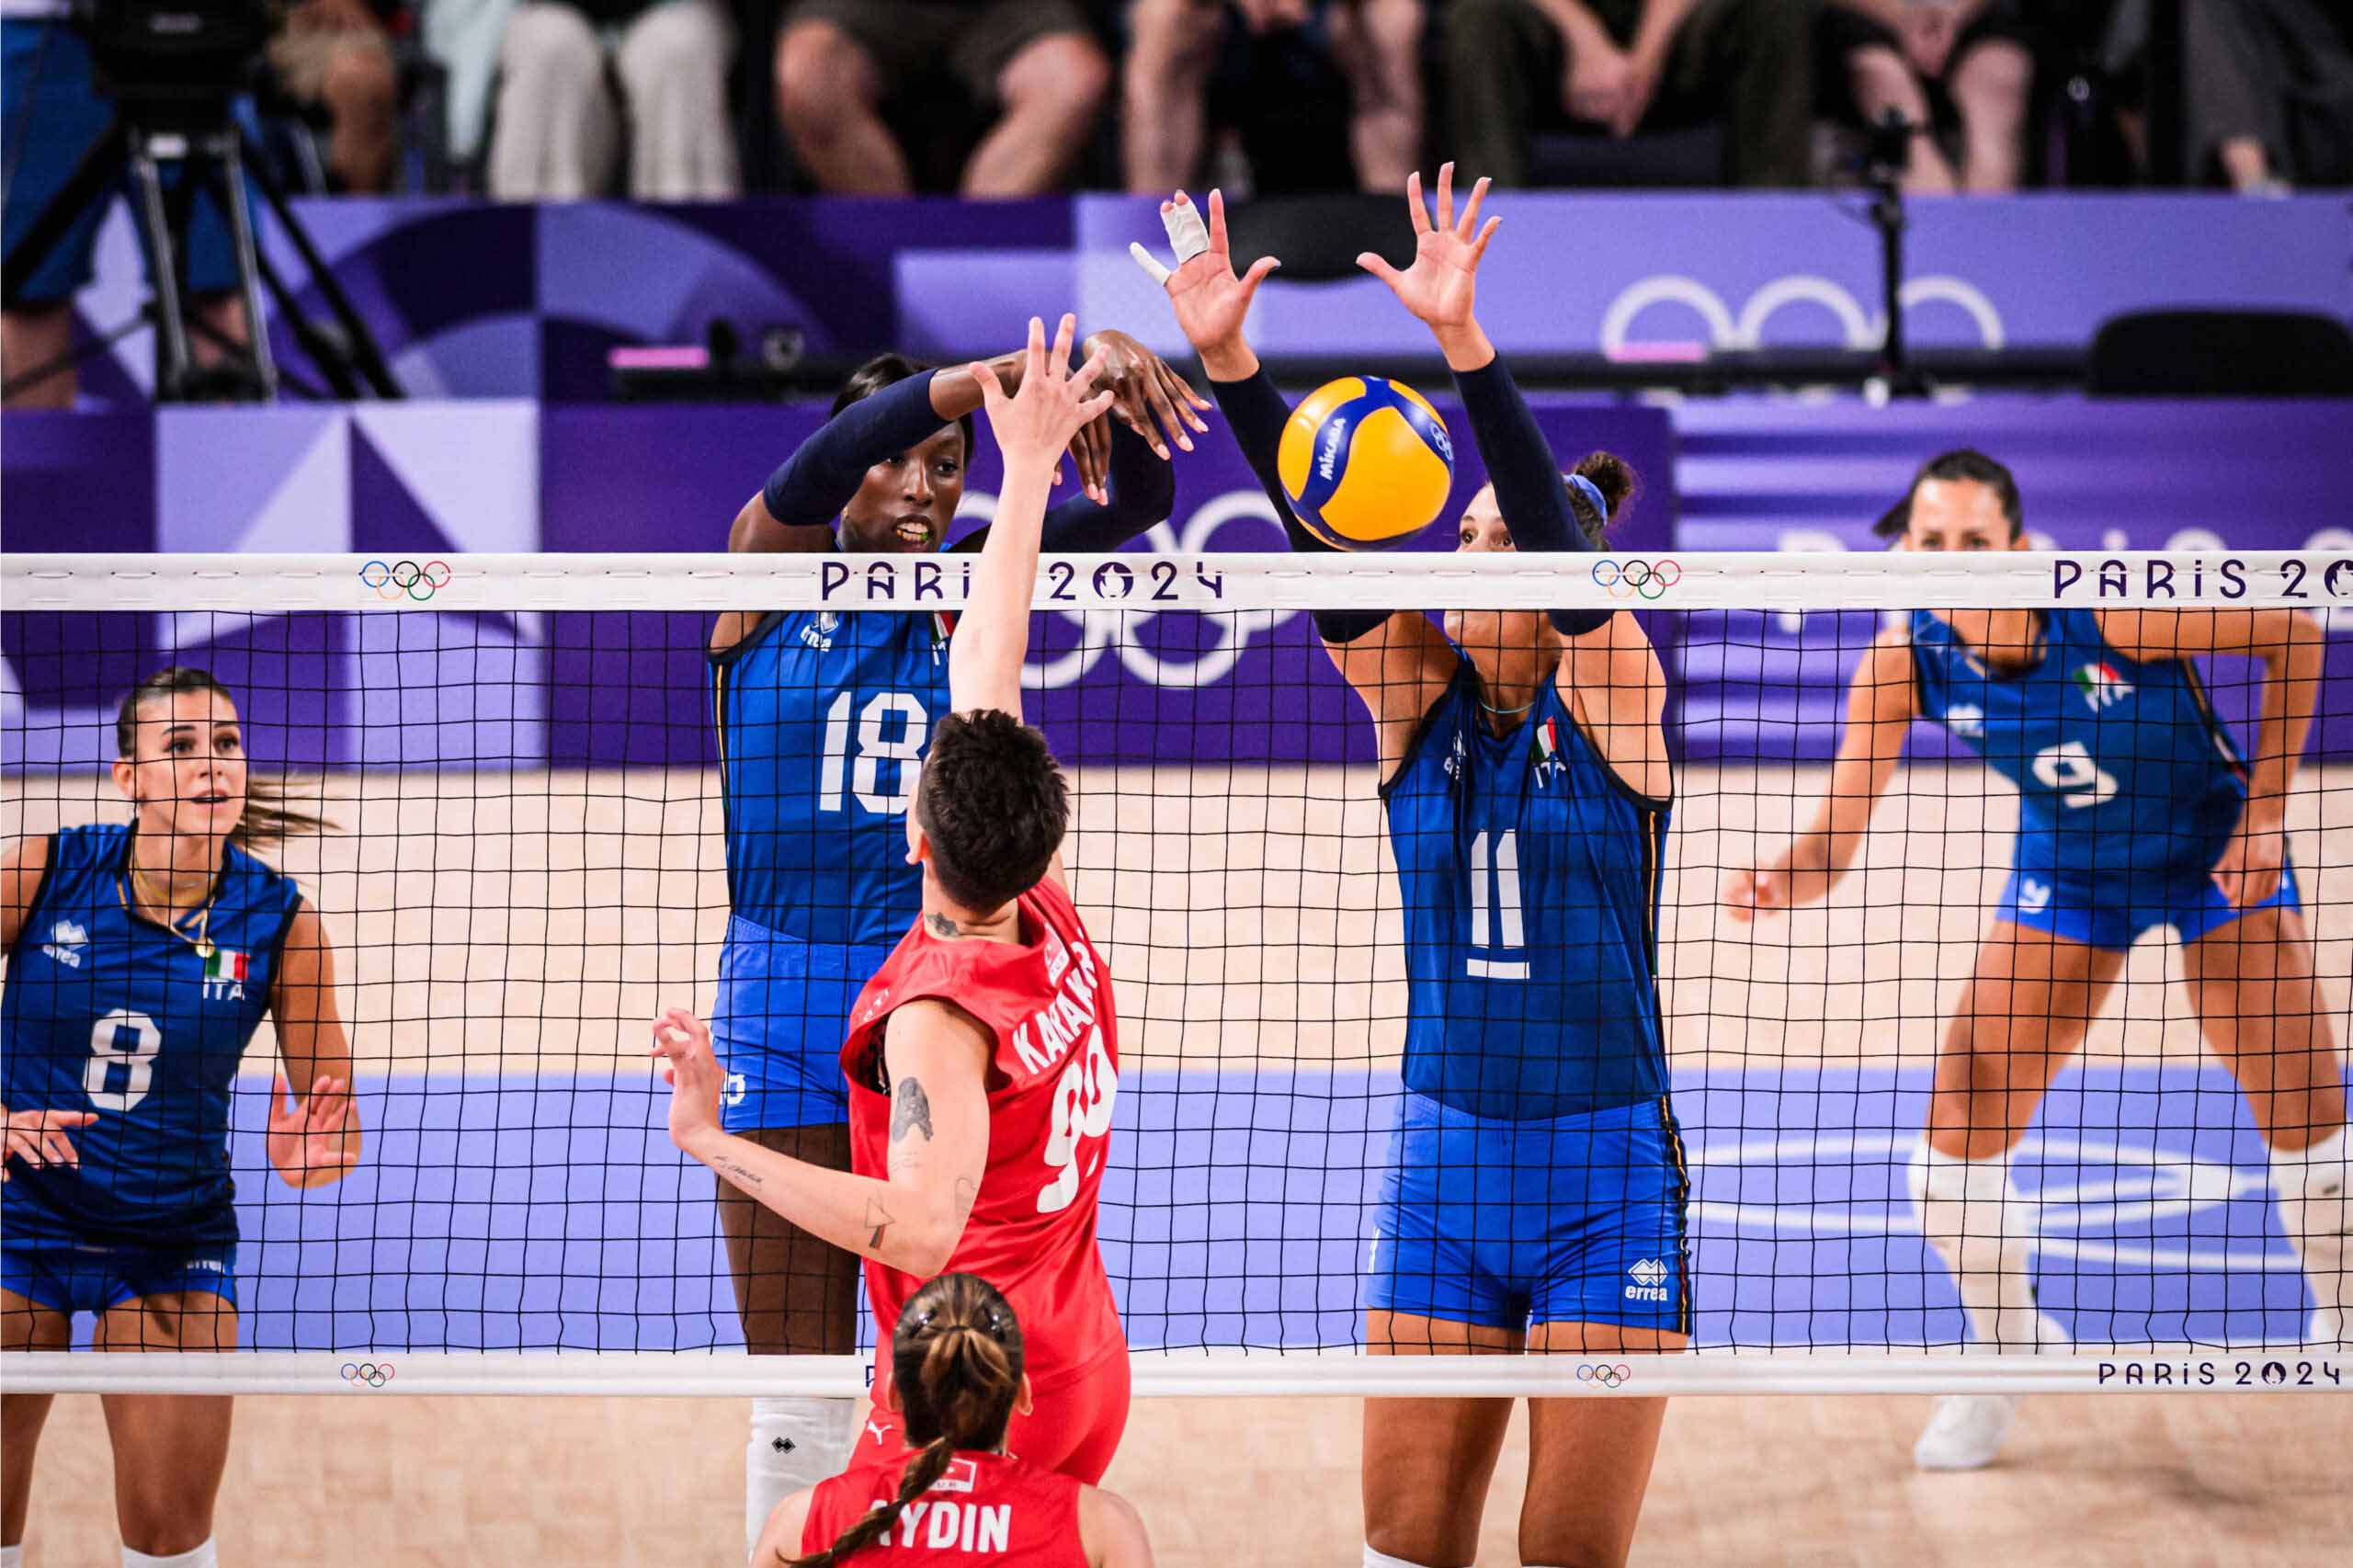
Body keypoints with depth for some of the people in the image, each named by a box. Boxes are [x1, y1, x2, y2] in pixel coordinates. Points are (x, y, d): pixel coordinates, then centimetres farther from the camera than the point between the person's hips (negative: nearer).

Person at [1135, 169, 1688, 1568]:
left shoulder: (1613, 693, -5)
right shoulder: (1418, 697, 5)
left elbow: (1556, 533, -21)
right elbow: (1322, 534, -8)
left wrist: (1463, 339, -35)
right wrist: (1229, 359, -22)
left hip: (1607, 1173, -4)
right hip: (1445, 1162, 4)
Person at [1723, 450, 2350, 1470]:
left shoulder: (2115, 609, -32)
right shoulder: (1907, 662, -23)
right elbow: (1839, 832, -23)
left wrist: (2264, 812, -18)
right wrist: (1782, 883, -46)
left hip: (2213, 852, -2)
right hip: (2067, 874, 2)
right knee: (1958, 1140, -5)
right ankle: (2006, 1350, 21)